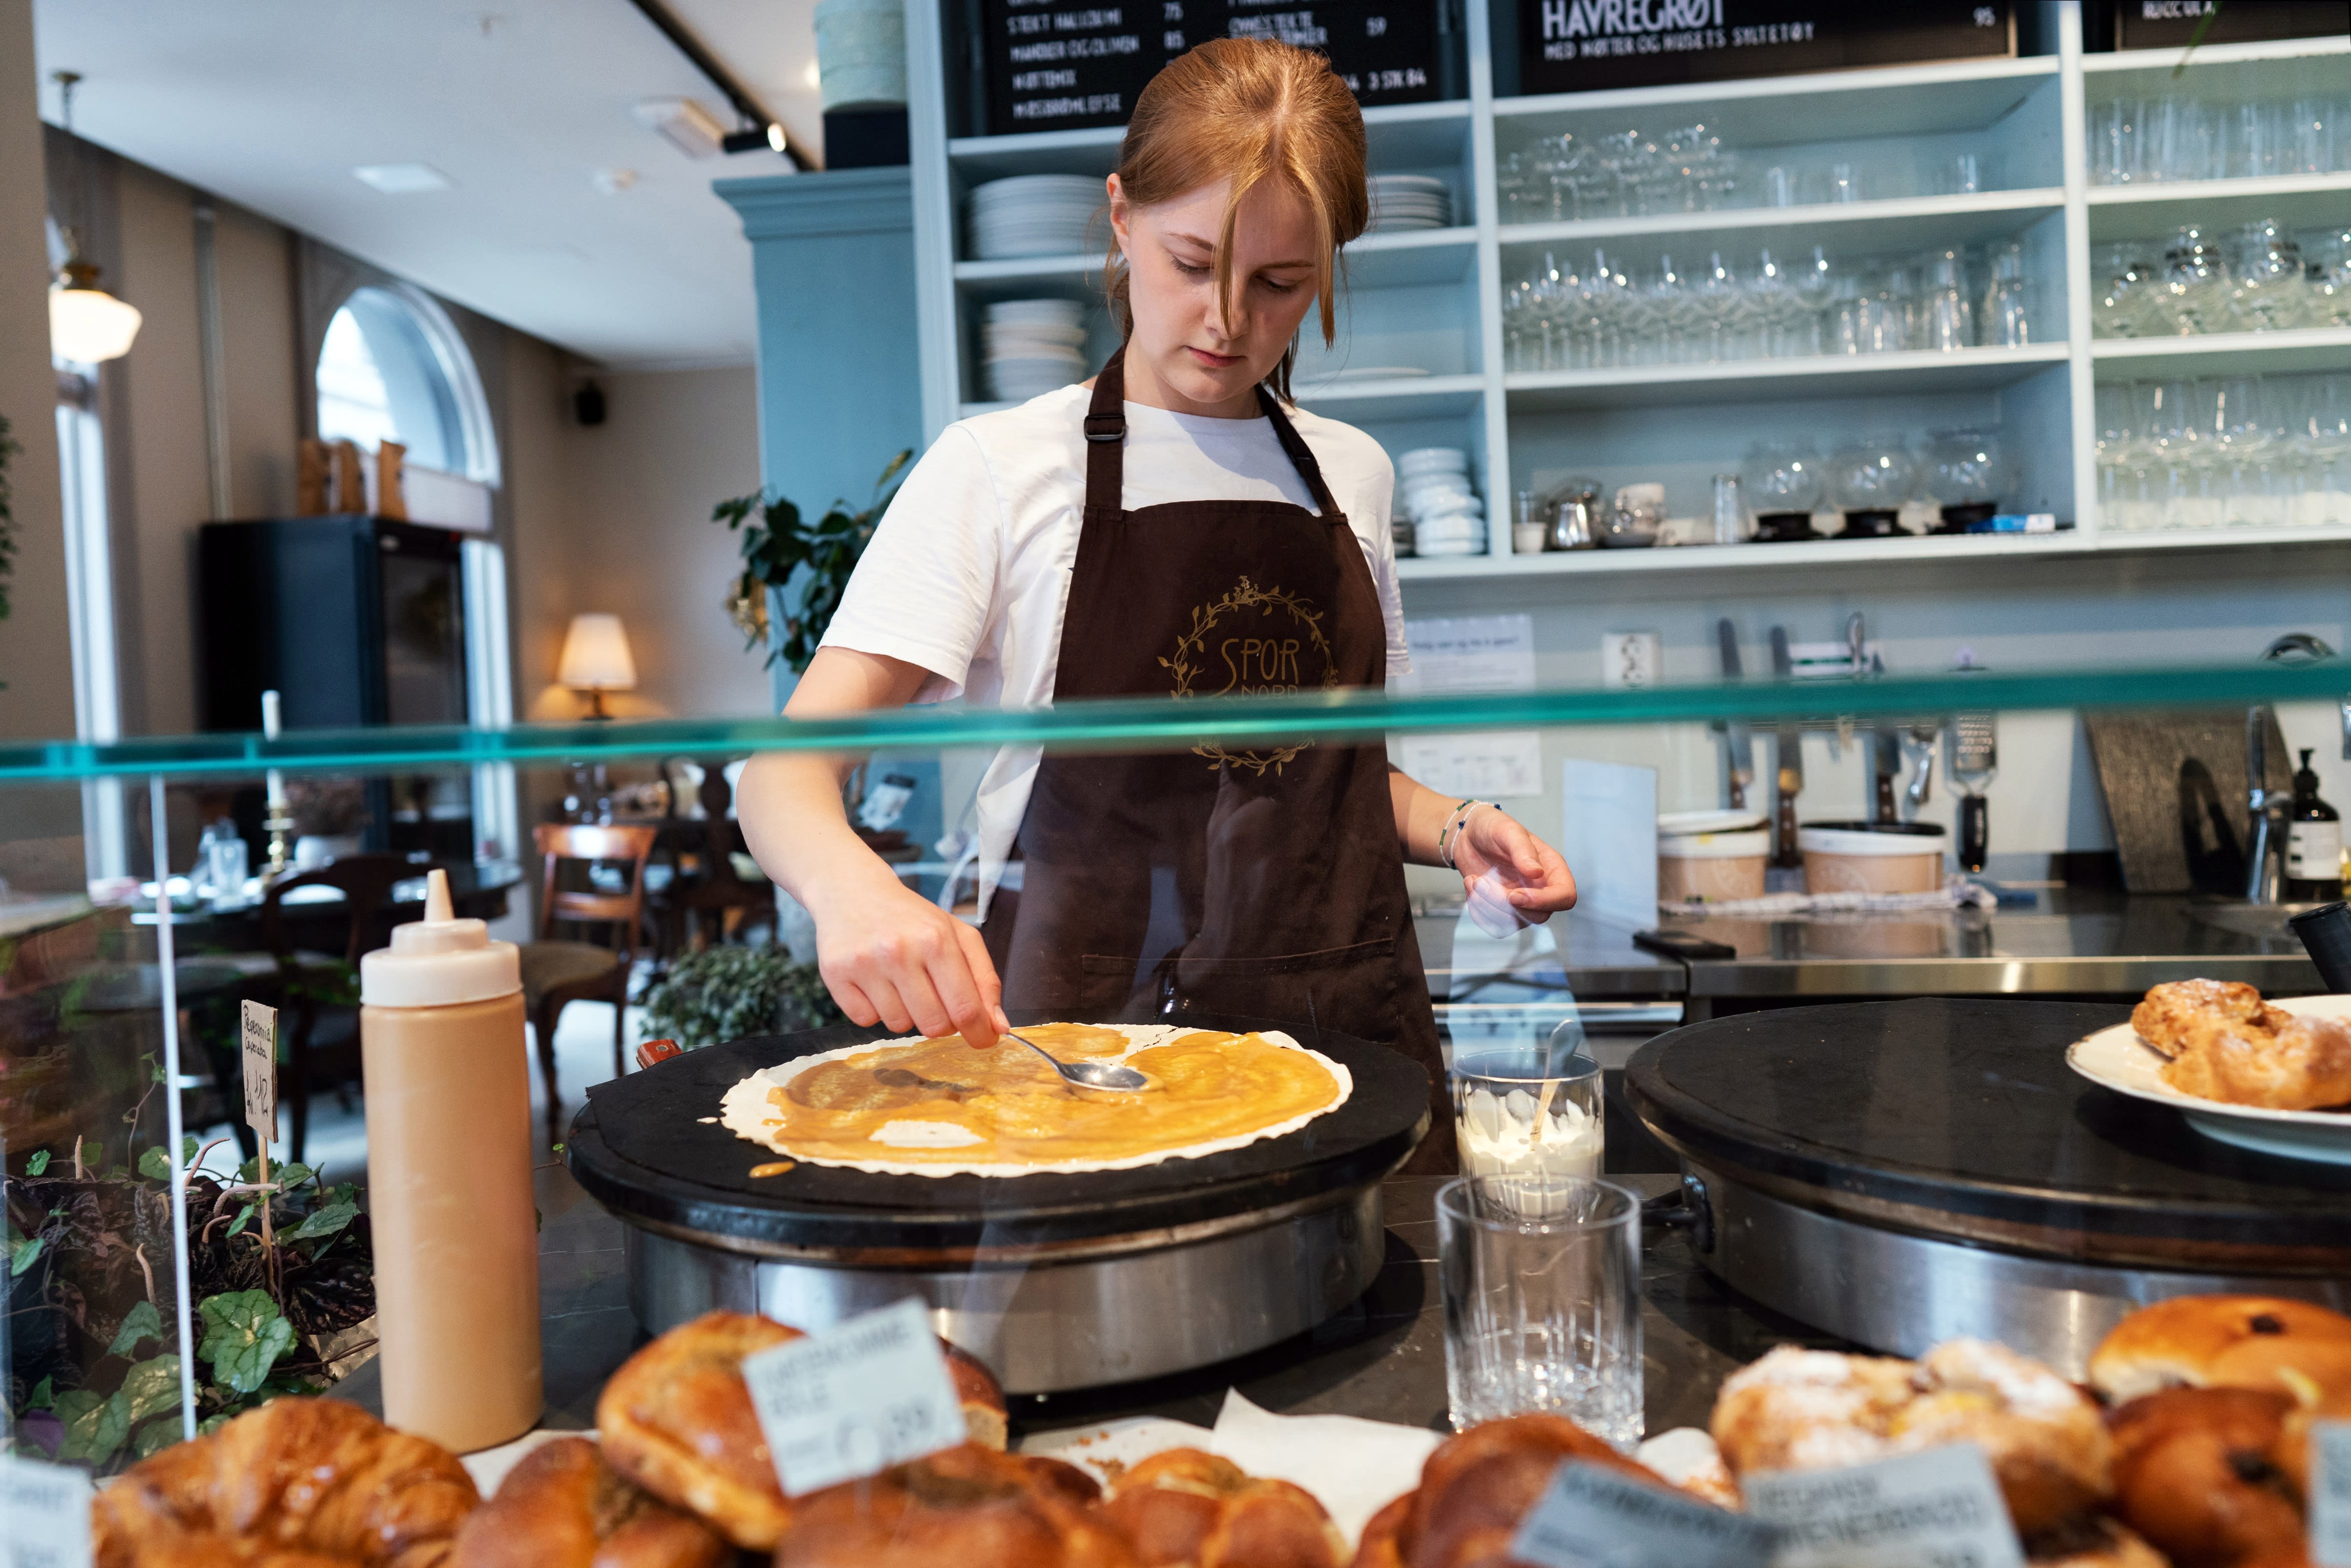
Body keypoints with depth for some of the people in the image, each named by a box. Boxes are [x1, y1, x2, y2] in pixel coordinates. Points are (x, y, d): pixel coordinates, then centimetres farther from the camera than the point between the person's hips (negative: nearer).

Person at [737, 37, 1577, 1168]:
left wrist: (1452, 827, -1)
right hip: (1086, 1045, -3)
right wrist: (848, 882, -35)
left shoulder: (1351, 474, 9)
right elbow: (785, 771, -13)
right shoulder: (997, 469, -5)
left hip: (1352, 1033, 4)